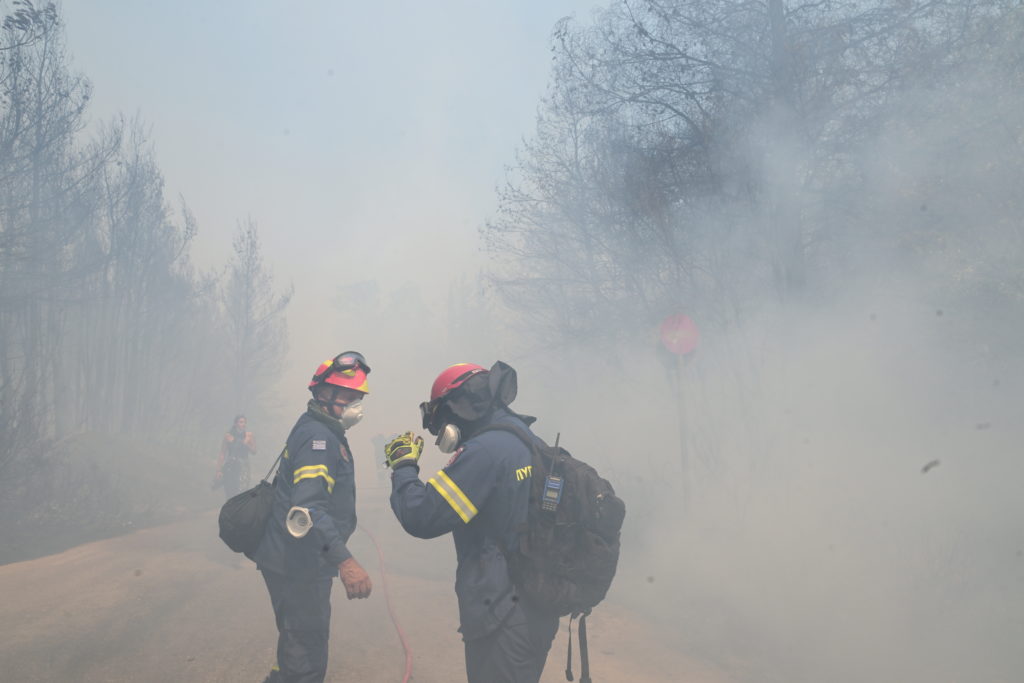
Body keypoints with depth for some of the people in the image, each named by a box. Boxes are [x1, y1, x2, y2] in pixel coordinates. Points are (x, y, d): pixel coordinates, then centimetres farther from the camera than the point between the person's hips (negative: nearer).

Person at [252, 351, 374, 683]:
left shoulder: (323, 432, 12)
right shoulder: (317, 437, -20)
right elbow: (308, 507, -33)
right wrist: (344, 560, -44)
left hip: (299, 563, 11)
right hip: (299, 567, -11)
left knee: (299, 648, 24)